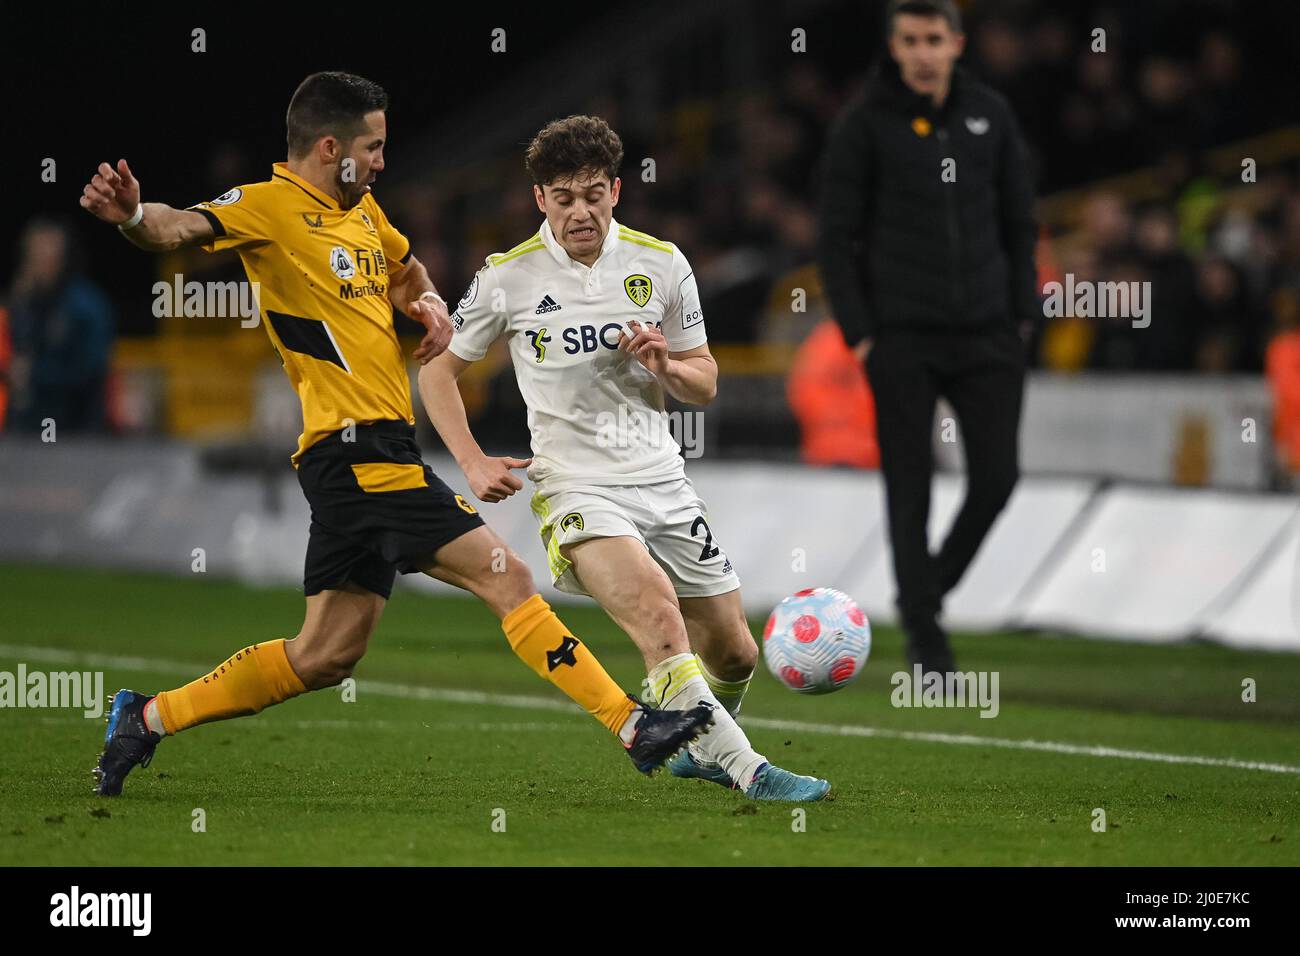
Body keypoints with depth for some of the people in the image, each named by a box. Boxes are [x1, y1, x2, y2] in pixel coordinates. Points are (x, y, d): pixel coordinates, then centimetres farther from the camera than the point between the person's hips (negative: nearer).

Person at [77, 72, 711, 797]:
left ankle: (149, 717, 17)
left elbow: (405, 268, 36)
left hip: (376, 454, 10)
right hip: (360, 453, -10)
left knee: (326, 655, 11)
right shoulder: (270, 207, -9)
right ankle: (633, 726, -6)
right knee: (506, 576, -9)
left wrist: (428, 301, 12)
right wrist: (135, 216, -49)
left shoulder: (360, 207, 17)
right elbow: (183, 228, -26)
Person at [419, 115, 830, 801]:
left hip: (662, 481, 4)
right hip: (575, 486, -4)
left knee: (733, 653, 7)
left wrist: (666, 366, -12)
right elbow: (438, 366, 9)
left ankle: (700, 749, 38)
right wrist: (474, 463, -1)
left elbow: (704, 385, 10)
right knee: (656, 611, -30)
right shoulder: (507, 278, -5)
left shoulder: (661, 264, 2)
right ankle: (747, 770, -29)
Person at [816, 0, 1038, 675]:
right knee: (910, 486, -4)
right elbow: (837, 236, -3)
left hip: (985, 335, 3)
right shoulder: (864, 124, -5)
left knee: (995, 476, -2)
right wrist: (859, 333, -9)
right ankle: (923, 628, 4)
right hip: (902, 338, -3)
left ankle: (931, 587, 20)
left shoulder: (989, 115, 6)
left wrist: (1023, 312, 7)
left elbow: (1019, 222, 14)